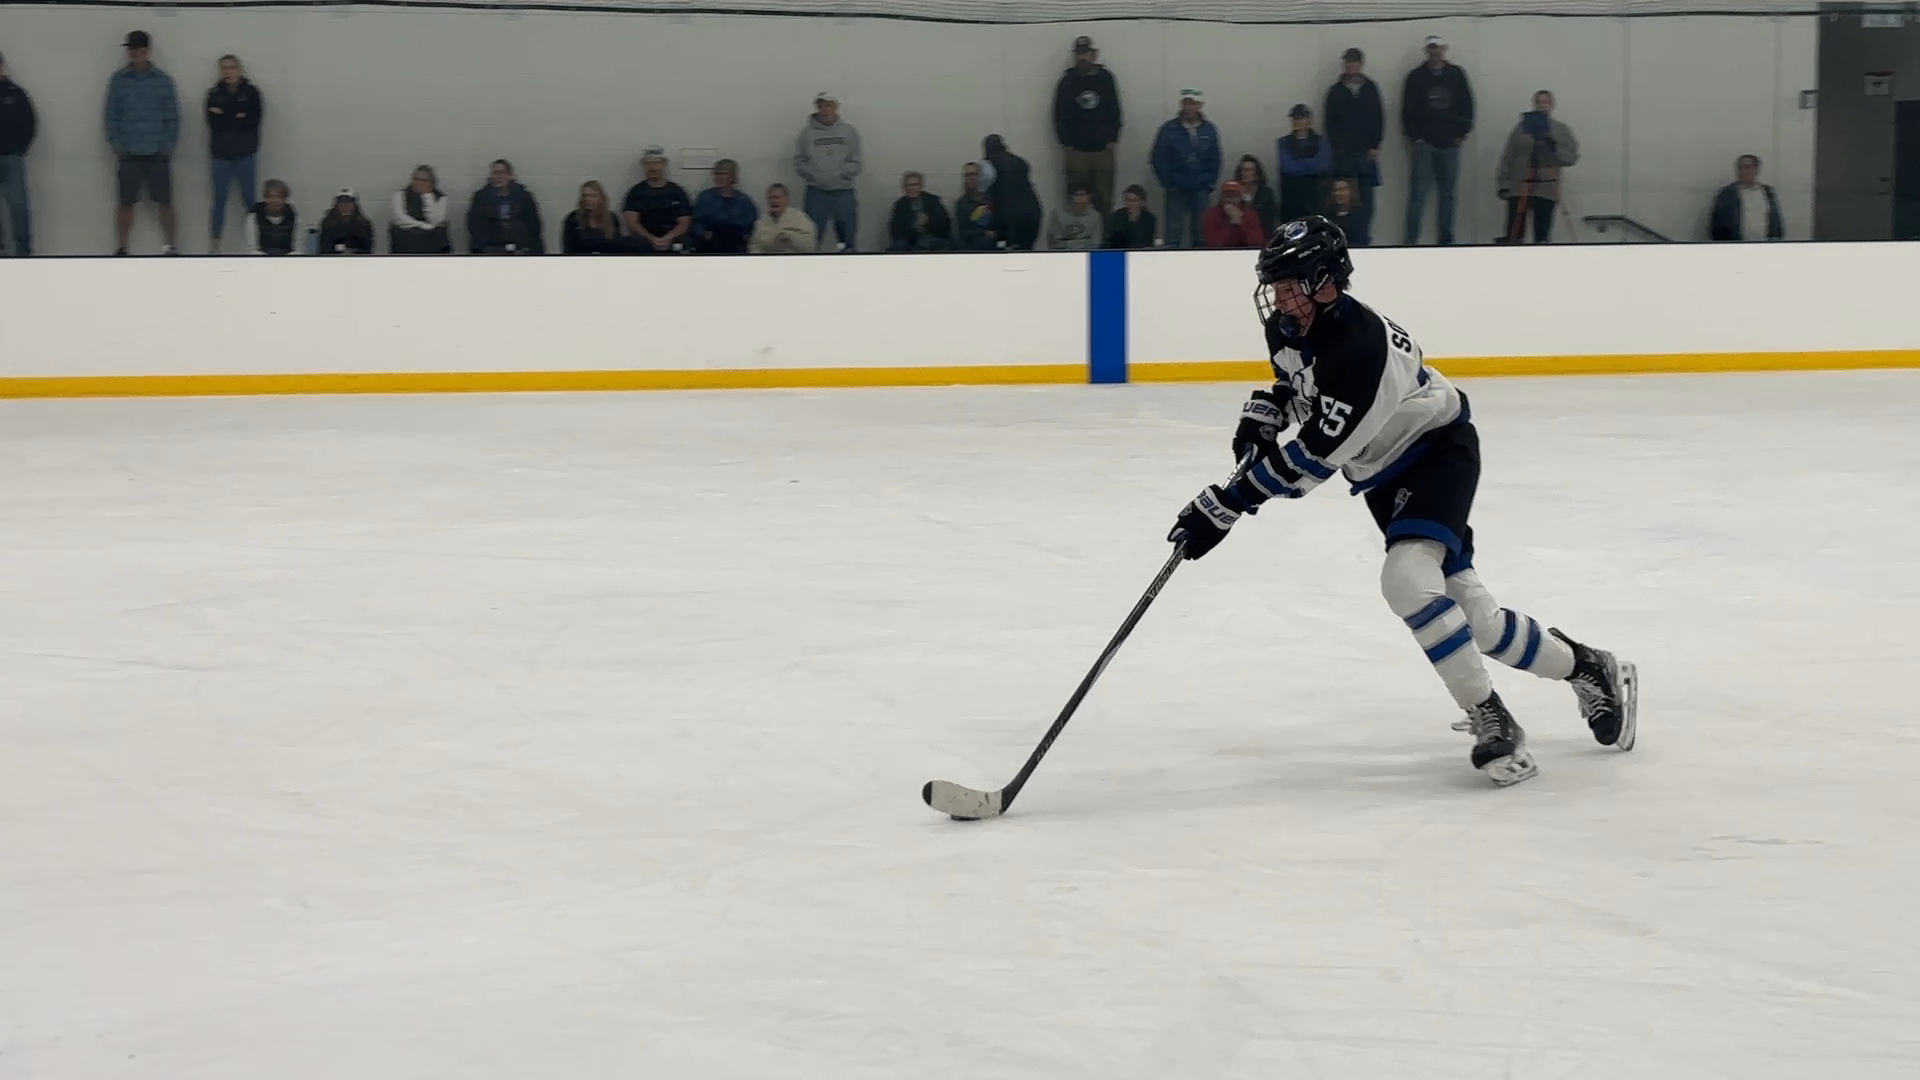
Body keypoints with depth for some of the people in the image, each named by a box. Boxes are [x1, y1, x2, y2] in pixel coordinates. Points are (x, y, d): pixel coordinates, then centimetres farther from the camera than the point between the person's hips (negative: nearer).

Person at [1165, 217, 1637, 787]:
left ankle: (1492, 722, -21)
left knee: (1407, 578, -30)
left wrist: (1225, 504, -34)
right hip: (1387, 472, 9)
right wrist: (1263, 413, -3)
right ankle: (1588, 669, 27)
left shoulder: (1360, 346, -34)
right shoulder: (1288, 326, -7)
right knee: (1470, 613, 6)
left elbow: (1314, 456, -34)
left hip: (1439, 455, -9)